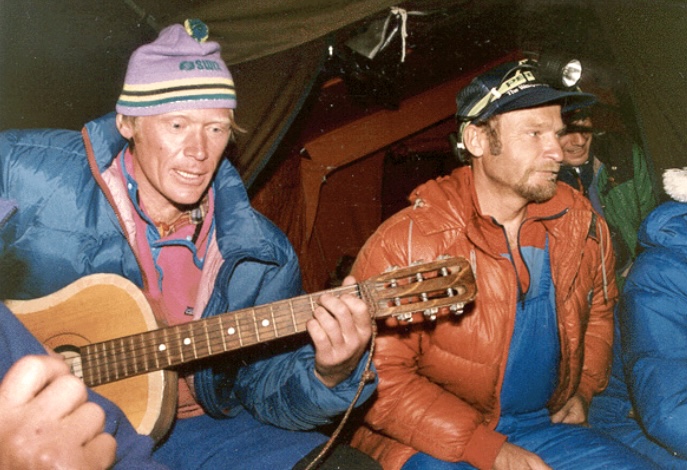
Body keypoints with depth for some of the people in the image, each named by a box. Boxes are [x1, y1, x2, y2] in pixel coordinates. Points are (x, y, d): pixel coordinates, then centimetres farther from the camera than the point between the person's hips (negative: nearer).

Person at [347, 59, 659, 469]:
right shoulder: (405, 244, -20)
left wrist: (582, 392, 10)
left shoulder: (578, 222, -1)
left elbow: (599, 311, 20)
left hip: (543, 425, 6)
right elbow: (382, 380, -18)